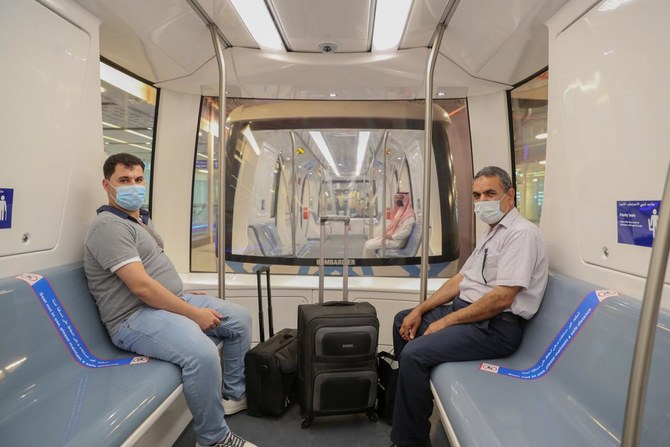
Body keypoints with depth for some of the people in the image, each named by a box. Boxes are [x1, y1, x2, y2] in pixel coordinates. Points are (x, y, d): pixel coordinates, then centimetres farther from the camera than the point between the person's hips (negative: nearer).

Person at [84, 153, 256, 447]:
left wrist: (187, 298, 13)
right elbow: (141, 287, -25)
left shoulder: (142, 219, 16)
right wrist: (194, 313, -21)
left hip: (169, 300, 10)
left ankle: (234, 394, 22)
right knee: (202, 353, -34)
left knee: (240, 319, 7)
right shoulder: (109, 226, -16)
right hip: (135, 317, -10)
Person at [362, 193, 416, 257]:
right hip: (389, 236, 10)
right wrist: (386, 234, 5)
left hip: (396, 241, -10)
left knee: (369, 246, -14)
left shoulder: (409, 214, -16)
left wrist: (391, 237, -20)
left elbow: (406, 232, -24)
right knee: (367, 243, 1)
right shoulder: (399, 210, 15)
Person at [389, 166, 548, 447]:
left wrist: (446, 322, -18)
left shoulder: (522, 234, -16)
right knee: (403, 321, 16)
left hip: (495, 326, -10)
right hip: (466, 309, 10)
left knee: (415, 353, -24)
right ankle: (404, 398, 31)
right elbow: (460, 279, 14)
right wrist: (420, 310, 5)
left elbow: (501, 298, -24)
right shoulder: (491, 233, 15)